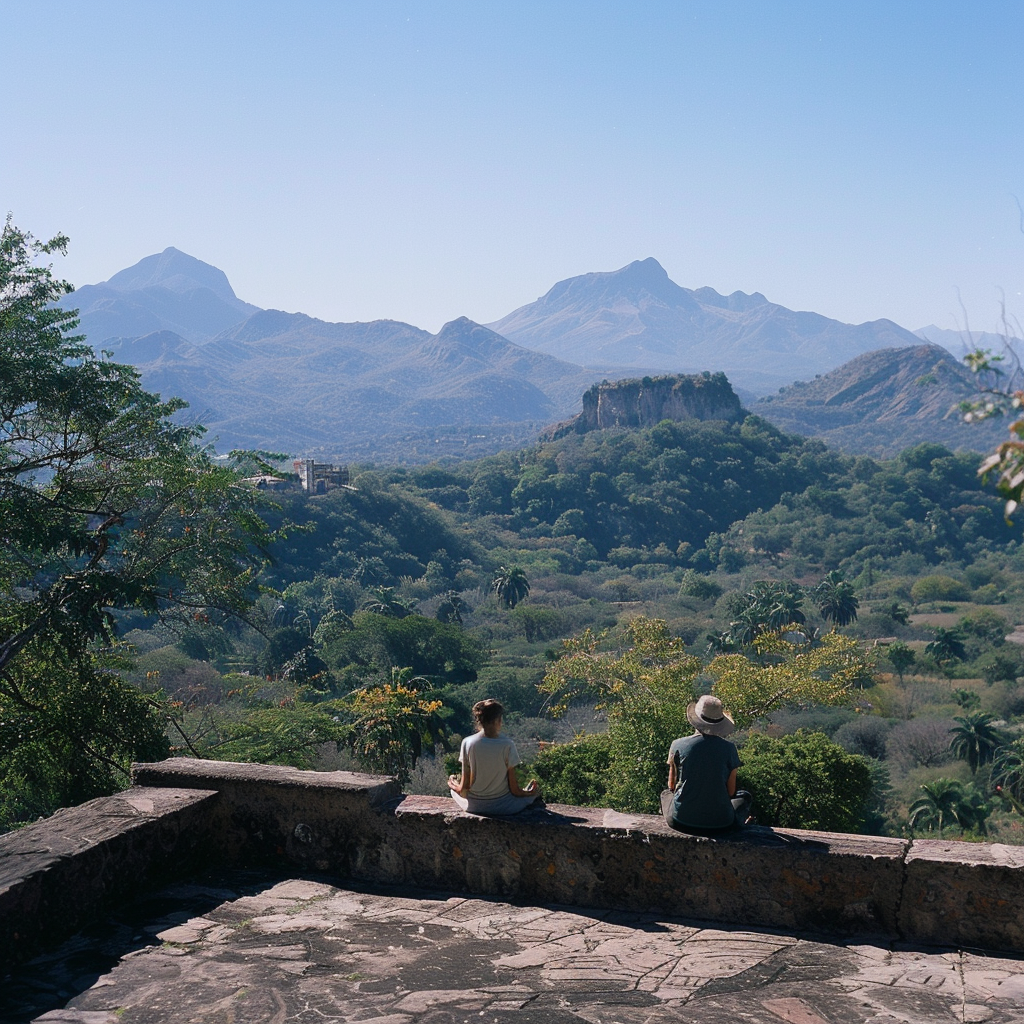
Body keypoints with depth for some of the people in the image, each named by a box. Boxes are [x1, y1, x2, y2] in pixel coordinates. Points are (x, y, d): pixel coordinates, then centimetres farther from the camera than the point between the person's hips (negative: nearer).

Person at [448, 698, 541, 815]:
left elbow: (464, 788, -7)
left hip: (473, 806, 1)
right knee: (535, 788, 25)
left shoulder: (467, 743, -13)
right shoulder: (507, 745, -17)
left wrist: (453, 783, 16)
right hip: (502, 806, -1)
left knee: (455, 788, 34)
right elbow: (515, 790, -11)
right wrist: (531, 792, 10)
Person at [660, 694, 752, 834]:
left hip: (682, 822, 0)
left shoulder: (678, 745, -5)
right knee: (744, 796, 32)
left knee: (666, 793, 35)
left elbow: (672, 785, 8)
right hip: (720, 823, 0)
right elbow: (731, 791, 1)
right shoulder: (728, 747, -7)